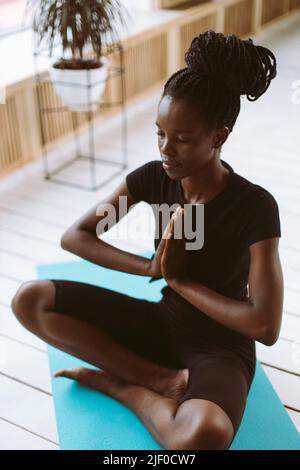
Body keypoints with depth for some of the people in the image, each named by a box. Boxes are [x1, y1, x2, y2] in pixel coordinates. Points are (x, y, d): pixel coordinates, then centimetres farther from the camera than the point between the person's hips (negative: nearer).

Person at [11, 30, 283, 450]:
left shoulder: (255, 206, -20)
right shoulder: (154, 177, -7)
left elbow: (266, 327, -22)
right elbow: (73, 236, -5)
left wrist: (178, 278, -16)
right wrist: (151, 268, -18)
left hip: (220, 347, -4)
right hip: (161, 322, 5)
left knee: (204, 435, -40)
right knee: (30, 300, -14)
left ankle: (117, 383, -9)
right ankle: (161, 379, -13)